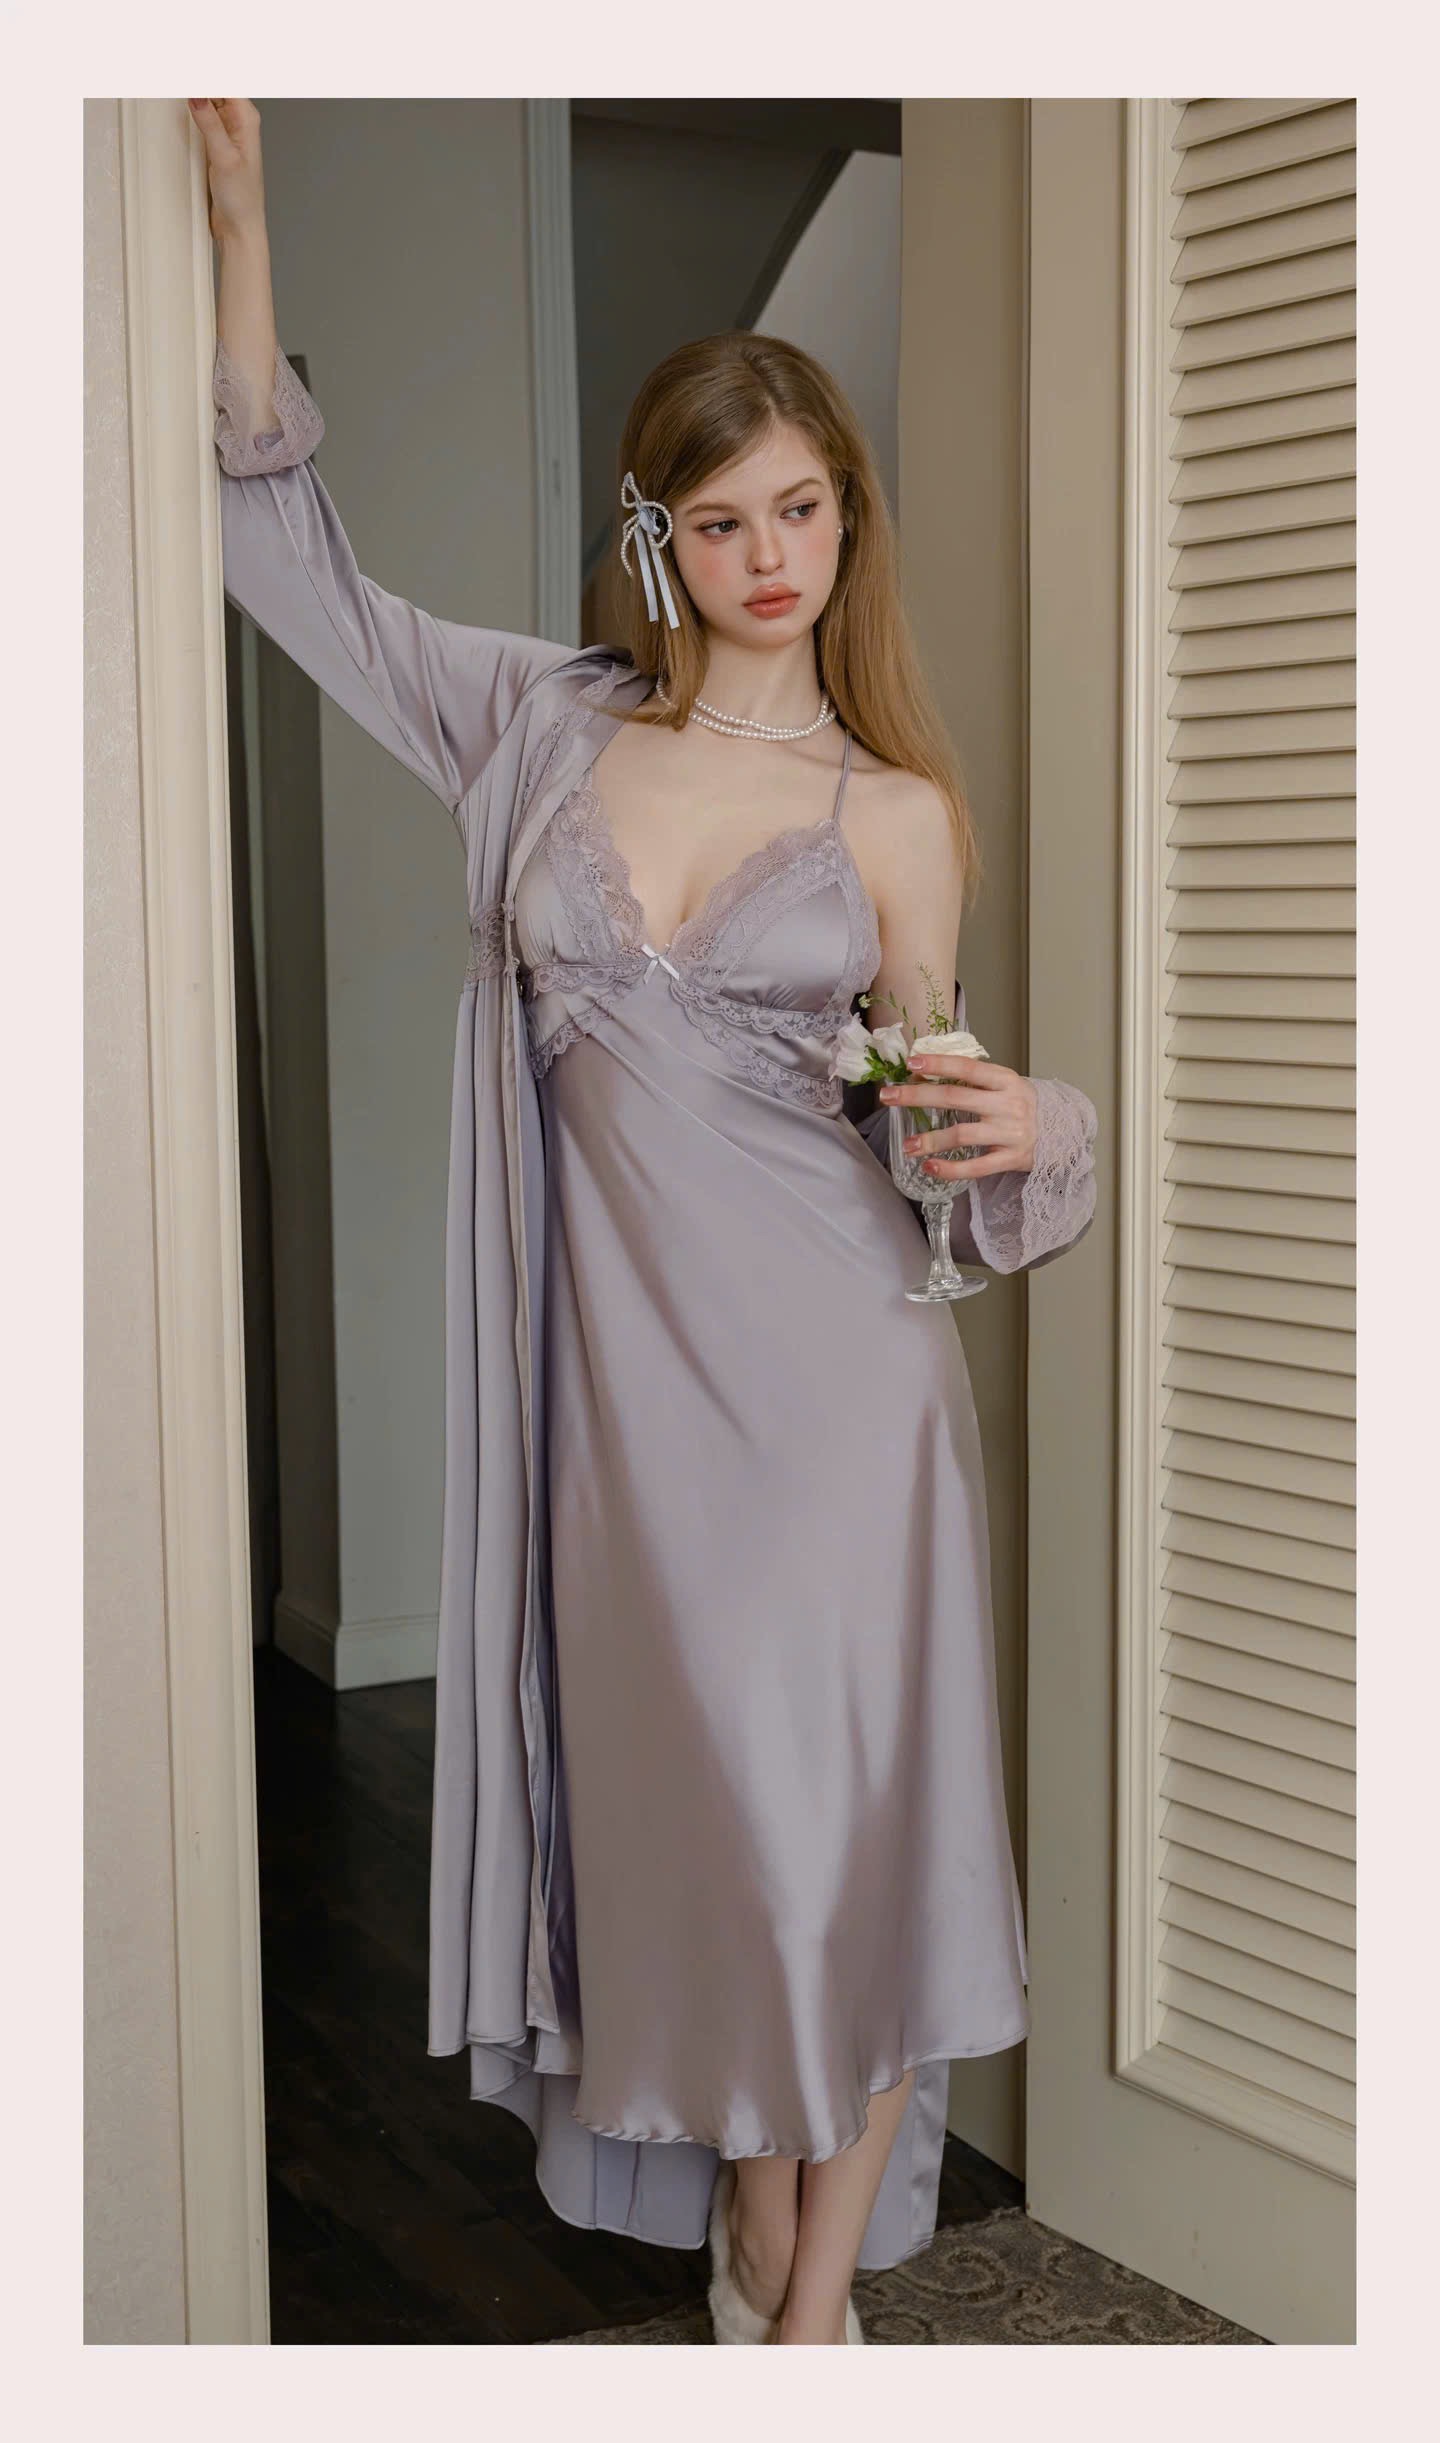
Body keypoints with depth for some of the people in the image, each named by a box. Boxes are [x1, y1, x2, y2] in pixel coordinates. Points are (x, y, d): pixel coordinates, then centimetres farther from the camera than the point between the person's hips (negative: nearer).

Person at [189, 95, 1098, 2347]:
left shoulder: (898, 813, 2)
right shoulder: (547, 728, 6)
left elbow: (927, 1122, 8)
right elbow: (294, 562, 10)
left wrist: (1016, 1134, -16)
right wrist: (242, 223, 4)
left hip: (834, 1363, -1)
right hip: (629, 1360, 2)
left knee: (845, 1804, 2)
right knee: (688, 1803, 10)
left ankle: (824, 2283, 20)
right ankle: (747, 2240, 30)